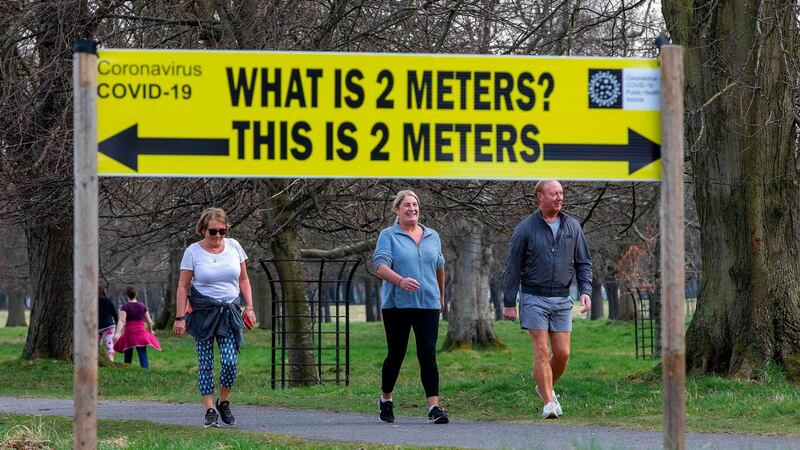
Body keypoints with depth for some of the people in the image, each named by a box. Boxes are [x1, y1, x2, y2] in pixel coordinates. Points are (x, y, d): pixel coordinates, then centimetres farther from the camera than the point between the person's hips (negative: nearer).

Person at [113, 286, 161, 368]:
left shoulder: (124, 307, -2)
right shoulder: (142, 306, 7)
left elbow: (122, 321, -18)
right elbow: (149, 321, 10)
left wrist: (117, 333, -29)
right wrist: (150, 330, 31)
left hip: (129, 334, -1)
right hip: (141, 333, 1)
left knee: (127, 358, 12)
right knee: (143, 356, -8)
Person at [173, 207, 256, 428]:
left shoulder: (233, 246, 5)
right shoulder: (193, 252, -3)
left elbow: (243, 279, 13)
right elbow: (183, 287, -2)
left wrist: (249, 306, 4)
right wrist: (180, 317, -8)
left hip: (229, 311, 2)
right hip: (203, 312, -2)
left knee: (230, 362, -10)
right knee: (205, 364, -2)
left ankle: (224, 403, 12)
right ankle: (210, 410, 4)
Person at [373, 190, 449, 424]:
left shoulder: (432, 237, 13)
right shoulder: (388, 236, 0)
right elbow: (381, 266, -13)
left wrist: (441, 295, 31)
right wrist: (401, 281, -30)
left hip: (428, 304, 2)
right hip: (397, 304, -2)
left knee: (428, 354, -8)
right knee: (396, 354, 6)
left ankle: (434, 407, -14)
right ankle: (386, 400, 28)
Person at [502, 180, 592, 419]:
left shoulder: (572, 226, 6)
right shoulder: (526, 228, -5)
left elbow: (583, 262, 9)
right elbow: (512, 268, -2)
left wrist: (585, 291, -6)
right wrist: (509, 303, -4)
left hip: (562, 300, 3)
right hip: (534, 299, -3)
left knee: (562, 353, 2)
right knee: (542, 351, -9)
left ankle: (545, 388, 27)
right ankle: (549, 402, -7)